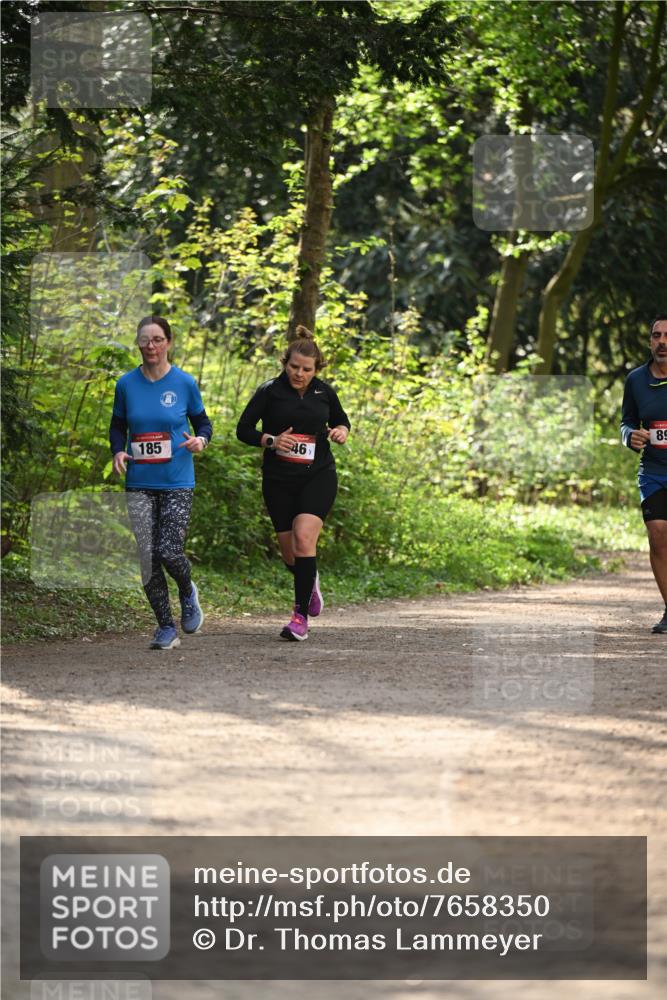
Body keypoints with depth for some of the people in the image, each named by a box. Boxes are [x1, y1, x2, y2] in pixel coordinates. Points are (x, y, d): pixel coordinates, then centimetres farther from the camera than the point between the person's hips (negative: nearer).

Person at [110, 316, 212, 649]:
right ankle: (166, 627, 10)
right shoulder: (126, 384, 2)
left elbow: (203, 423, 9)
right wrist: (118, 452, -6)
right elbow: (118, 427, 14)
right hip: (139, 484, 2)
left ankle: (188, 593, 22)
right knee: (147, 557, -3)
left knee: (169, 551, -13)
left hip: (177, 483, -2)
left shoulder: (184, 383, -2)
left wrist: (200, 440, -13)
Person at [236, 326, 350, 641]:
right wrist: (270, 440, -19)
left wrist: (341, 432, -3)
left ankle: (301, 616, -18)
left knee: (304, 537, -20)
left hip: (318, 476, -1)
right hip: (279, 480, 1)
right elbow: (243, 429, -2)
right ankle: (310, 580, 43)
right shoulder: (270, 391, -5)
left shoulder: (324, 391, 3)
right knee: (289, 551, 6)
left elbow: (340, 419, 21)